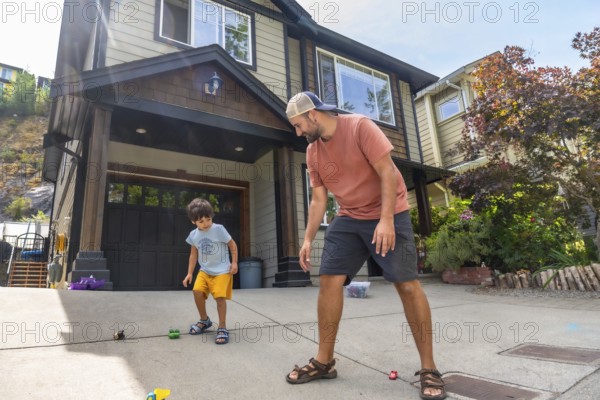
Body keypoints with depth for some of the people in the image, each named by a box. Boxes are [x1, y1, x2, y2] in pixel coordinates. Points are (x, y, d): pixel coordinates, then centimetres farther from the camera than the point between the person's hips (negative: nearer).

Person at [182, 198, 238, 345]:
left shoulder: (219, 229, -15)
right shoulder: (194, 235, 0)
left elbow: (233, 245, -5)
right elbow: (193, 254, 11)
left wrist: (234, 263, -7)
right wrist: (190, 273, 9)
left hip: (222, 271, -4)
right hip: (204, 270, 5)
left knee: (220, 296, -14)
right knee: (197, 291, -11)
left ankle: (222, 328, 1)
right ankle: (204, 320, 15)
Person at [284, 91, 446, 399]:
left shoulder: (360, 126, -14)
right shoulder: (312, 152, 5)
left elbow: (388, 173, -18)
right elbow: (318, 199, 7)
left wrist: (386, 220, -26)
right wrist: (308, 239, 1)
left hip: (387, 215, -5)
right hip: (348, 219, 6)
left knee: (407, 284, -8)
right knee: (329, 280, -4)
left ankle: (429, 370, 7)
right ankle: (324, 361, 10)